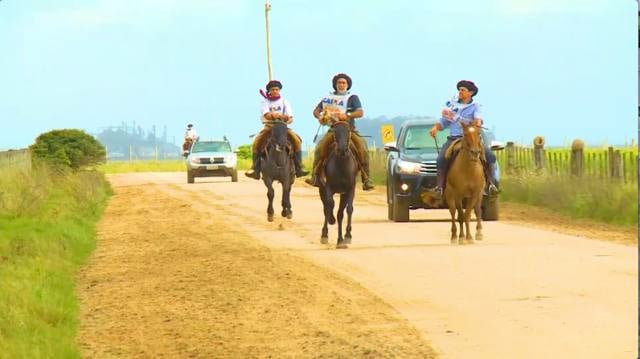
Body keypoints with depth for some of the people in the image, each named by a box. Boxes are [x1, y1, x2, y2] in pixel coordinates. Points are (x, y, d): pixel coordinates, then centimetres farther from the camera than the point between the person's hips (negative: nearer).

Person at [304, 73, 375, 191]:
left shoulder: (352, 97, 5)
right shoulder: (329, 97, 15)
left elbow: (360, 112, -8)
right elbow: (316, 110, 18)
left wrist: (347, 116, -23)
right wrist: (319, 117, -6)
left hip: (350, 129, -2)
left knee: (362, 149, -25)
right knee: (320, 148, -20)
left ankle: (366, 179, -21)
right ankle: (315, 177, -15)